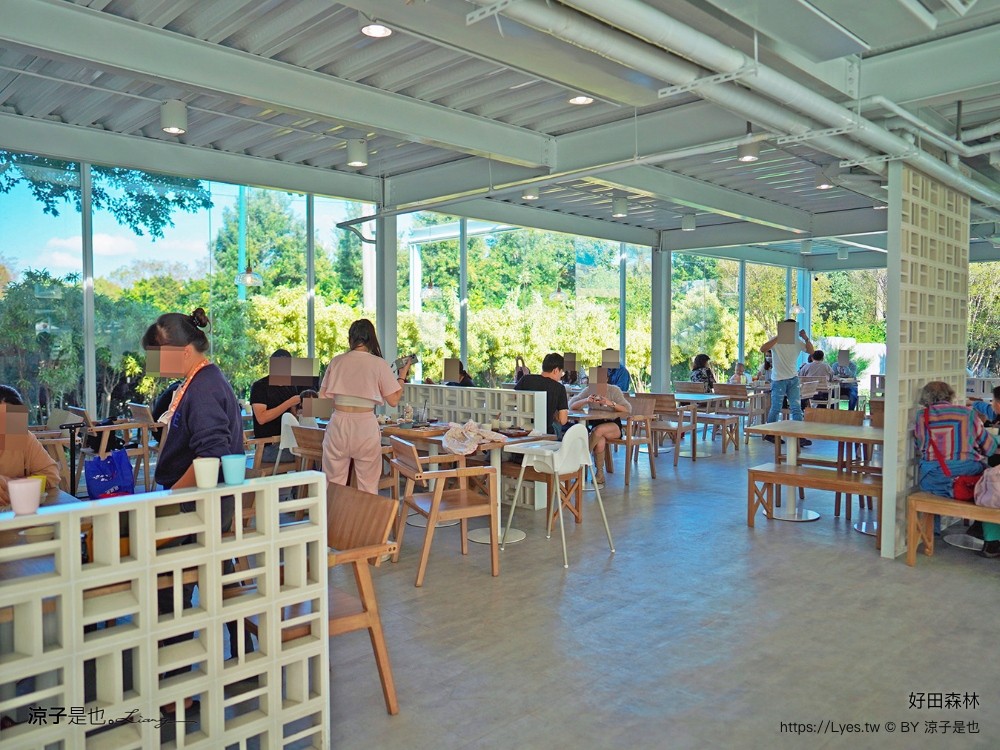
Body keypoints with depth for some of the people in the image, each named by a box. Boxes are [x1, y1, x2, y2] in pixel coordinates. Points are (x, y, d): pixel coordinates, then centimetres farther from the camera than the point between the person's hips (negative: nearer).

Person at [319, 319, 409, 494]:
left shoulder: (337, 361, 3)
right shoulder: (379, 364, -4)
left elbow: (323, 394, 11)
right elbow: (393, 400, -2)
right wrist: (402, 376, 12)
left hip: (338, 423, 2)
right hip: (366, 427, -2)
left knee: (334, 485, 11)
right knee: (368, 487, 8)